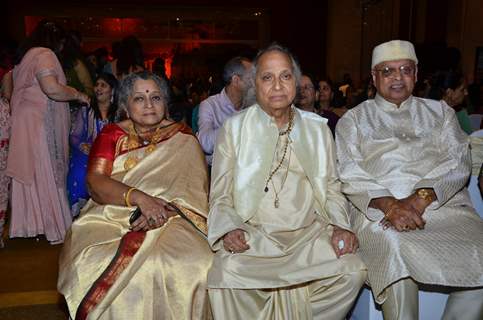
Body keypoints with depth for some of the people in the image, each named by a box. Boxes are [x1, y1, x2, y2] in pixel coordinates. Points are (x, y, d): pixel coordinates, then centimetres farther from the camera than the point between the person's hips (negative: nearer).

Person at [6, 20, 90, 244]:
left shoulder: (24, 57, 21)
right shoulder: (45, 55, -9)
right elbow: (52, 88, -26)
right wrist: (78, 95, -11)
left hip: (24, 123, 9)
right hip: (39, 125, -9)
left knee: (30, 174, 10)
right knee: (46, 174, -5)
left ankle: (30, 223, 16)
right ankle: (54, 228, 2)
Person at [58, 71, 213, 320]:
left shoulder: (183, 138, 9)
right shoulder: (112, 134, 11)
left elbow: (197, 190, -1)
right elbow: (95, 182, -4)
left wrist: (164, 210, -20)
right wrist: (140, 198, -21)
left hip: (171, 219, 0)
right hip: (112, 217, 1)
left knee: (192, 266, -29)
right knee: (99, 266, -29)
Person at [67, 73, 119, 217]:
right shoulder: (85, 111, 17)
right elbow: (74, 136, 11)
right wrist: (82, 145, -10)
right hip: (86, 153, 1)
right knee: (79, 172, -25)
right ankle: (76, 210, -11)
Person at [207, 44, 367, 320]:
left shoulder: (318, 128, 12)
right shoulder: (234, 128, 5)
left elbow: (331, 189, 14)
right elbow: (220, 196, 4)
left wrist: (340, 226, -4)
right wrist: (229, 229, -15)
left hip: (309, 233, 3)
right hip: (252, 234, -2)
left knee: (352, 272, -22)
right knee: (227, 274, -31)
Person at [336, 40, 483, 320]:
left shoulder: (439, 111, 20)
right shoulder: (354, 120, 14)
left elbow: (459, 162, 5)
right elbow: (350, 174, 1)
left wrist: (420, 199, -13)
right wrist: (388, 204, -18)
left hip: (444, 202, 3)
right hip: (379, 210, -2)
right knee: (398, 254, -33)